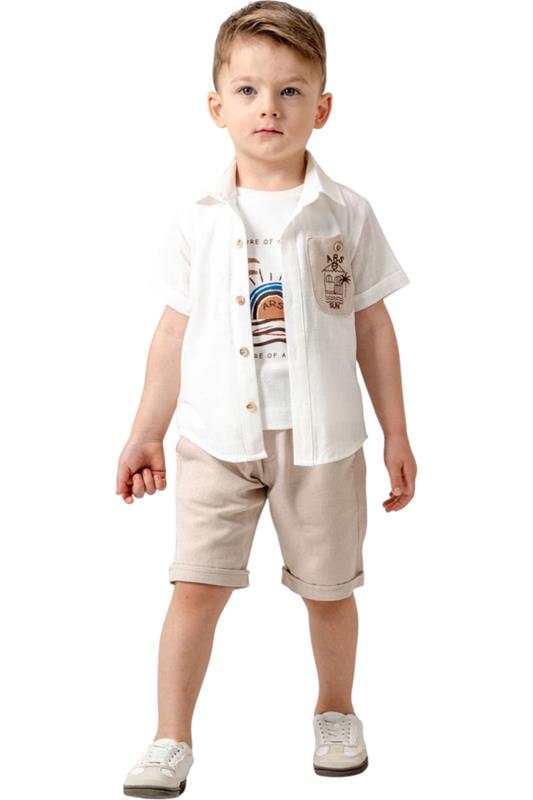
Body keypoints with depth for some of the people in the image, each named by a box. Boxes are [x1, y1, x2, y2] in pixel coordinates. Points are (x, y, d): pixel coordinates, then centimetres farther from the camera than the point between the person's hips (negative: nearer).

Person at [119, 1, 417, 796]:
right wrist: (145, 434, 7)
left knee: (329, 588, 12)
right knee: (197, 585, -2)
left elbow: (372, 327, 4)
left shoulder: (346, 214, -2)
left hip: (322, 439, 0)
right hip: (217, 436, 0)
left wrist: (396, 434, 5)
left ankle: (336, 714, 36)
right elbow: (175, 331, 6)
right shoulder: (197, 219, 0)